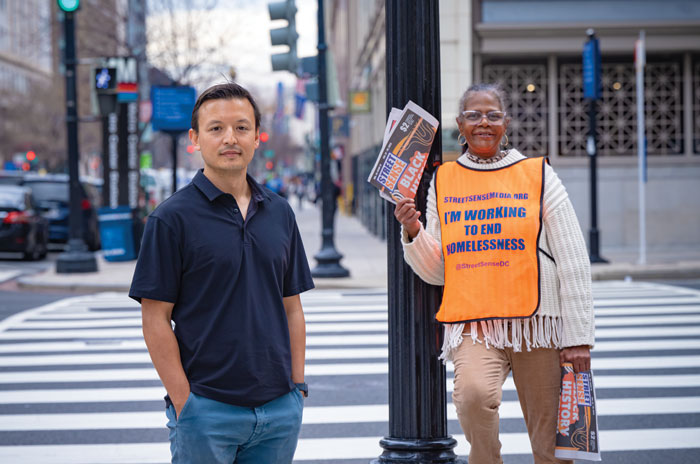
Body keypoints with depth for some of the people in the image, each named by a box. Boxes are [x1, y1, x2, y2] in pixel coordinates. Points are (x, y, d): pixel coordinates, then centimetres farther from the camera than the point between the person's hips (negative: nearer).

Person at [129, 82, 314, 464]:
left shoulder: (280, 213, 10)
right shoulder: (173, 218, -5)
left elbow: (291, 307, 13)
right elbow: (156, 319, -7)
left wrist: (298, 385, 6)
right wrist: (184, 403, -12)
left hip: (279, 407, 5)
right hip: (207, 410, -4)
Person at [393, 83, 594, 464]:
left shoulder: (537, 175, 5)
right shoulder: (442, 181, 10)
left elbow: (573, 260, 3)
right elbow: (435, 272, 12)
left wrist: (578, 335, -2)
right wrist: (413, 232, -6)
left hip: (537, 323, 0)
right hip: (473, 325, 0)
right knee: (474, 392, -31)